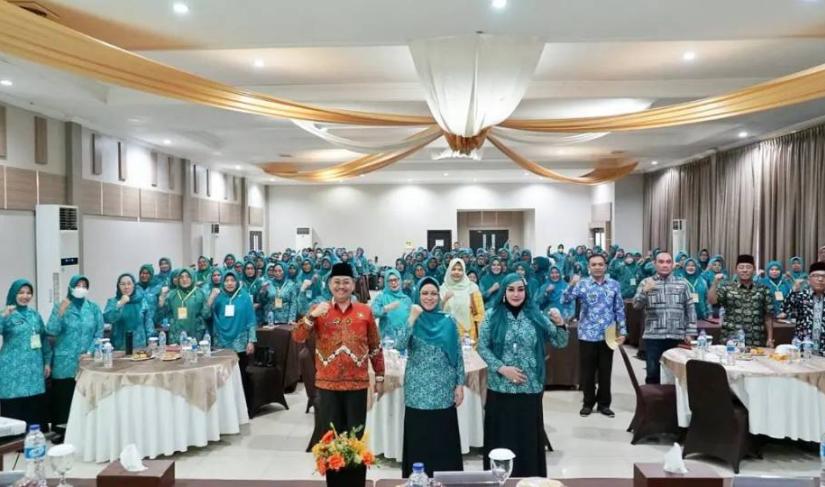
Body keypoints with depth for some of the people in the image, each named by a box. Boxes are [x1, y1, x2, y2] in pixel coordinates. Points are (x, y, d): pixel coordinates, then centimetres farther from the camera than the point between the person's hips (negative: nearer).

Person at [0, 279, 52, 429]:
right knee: (14, 407, -4)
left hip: (34, 368, 5)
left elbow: (44, 339, 16)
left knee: (37, 406, 7)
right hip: (14, 369, -4)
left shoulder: (35, 314, 10)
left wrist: (47, 361, 13)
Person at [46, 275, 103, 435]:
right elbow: (51, 331, -8)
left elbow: (99, 333, 5)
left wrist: (90, 352, -6)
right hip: (65, 362, -1)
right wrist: (60, 312, -17)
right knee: (63, 396, -1)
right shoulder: (60, 306, 2)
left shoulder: (94, 308, 6)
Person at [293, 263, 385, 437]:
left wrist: (379, 377, 7)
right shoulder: (318, 310, 4)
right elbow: (298, 338, -5)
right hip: (327, 383, 0)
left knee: (356, 435, 8)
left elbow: (375, 347, 9)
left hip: (357, 383, 0)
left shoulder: (365, 311, 4)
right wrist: (312, 316, -19)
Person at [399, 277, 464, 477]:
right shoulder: (411, 319, 0)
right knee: (419, 440, 3)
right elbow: (401, 345, -17)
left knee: (444, 438, 6)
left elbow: (458, 355, 5)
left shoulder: (448, 321, 3)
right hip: (418, 390, -1)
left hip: (444, 390, 1)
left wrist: (460, 384, 1)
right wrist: (412, 318, -22)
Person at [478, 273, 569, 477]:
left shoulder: (536, 315, 1)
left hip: (530, 388, 1)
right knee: (502, 437, 8)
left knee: (528, 438, 8)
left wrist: (560, 324, -18)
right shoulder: (493, 316, -2)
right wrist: (502, 368, -13)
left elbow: (560, 343, 1)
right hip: (500, 388, -1)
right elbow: (482, 347, -1)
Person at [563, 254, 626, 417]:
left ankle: (604, 403, 22)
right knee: (587, 372, 7)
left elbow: (620, 310, 8)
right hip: (587, 335, -1)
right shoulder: (582, 284, -3)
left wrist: (622, 331, 4)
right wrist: (572, 285, -30)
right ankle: (588, 403, 21)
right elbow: (565, 300, -14)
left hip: (608, 335, 1)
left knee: (605, 371, 9)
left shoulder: (614, 285, 3)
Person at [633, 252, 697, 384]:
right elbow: (636, 305, -5)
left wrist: (689, 333, 1)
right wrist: (645, 291, -23)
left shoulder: (683, 283, 8)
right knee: (653, 373, 3)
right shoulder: (646, 283, 5)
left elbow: (690, 309, 7)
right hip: (653, 336, -1)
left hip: (677, 336, 1)